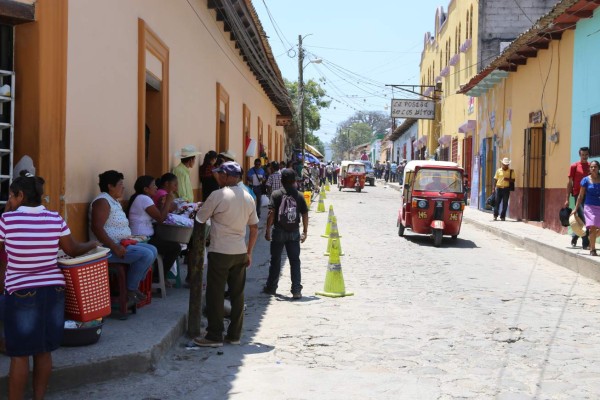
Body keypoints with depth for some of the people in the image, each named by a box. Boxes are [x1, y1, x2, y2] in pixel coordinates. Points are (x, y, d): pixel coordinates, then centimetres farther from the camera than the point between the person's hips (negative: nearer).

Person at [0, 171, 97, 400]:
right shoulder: (56, 219, -2)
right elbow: (73, 250, 7)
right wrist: (93, 244, 27)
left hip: (21, 294, -4)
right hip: (53, 291, 4)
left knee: (19, 355, 5)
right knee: (43, 351, 14)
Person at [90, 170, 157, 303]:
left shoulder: (114, 201, 18)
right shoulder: (103, 201, -14)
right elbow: (96, 228, -24)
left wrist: (128, 239, 8)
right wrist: (114, 247, -27)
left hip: (120, 244, 11)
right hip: (107, 248, -11)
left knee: (152, 250, 6)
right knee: (146, 255, -21)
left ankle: (134, 285, 8)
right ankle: (129, 291, -8)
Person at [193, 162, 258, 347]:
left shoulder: (218, 195, -12)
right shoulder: (248, 197, 8)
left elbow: (200, 218, -3)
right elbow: (254, 228, 12)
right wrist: (249, 253, 18)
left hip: (220, 252, -6)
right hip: (240, 253, 6)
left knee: (215, 295, 2)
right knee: (237, 294, 10)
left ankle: (214, 336, 5)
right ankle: (235, 335, 16)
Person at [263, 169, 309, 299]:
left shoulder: (276, 194, -5)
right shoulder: (299, 195, 1)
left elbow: (271, 213, -12)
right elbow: (305, 214, 2)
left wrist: (268, 230, -7)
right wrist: (305, 232, 11)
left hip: (279, 231, -1)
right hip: (294, 232, 1)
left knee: (275, 260, 12)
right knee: (295, 261, 4)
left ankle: (271, 287, 22)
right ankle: (296, 290, -1)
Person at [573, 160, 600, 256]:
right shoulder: (586, 180, -1)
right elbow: (581, 196, 4)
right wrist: (576, 209, 3)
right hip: (590, 206, -3)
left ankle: (591, 238, 34)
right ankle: (592, 249, -1)